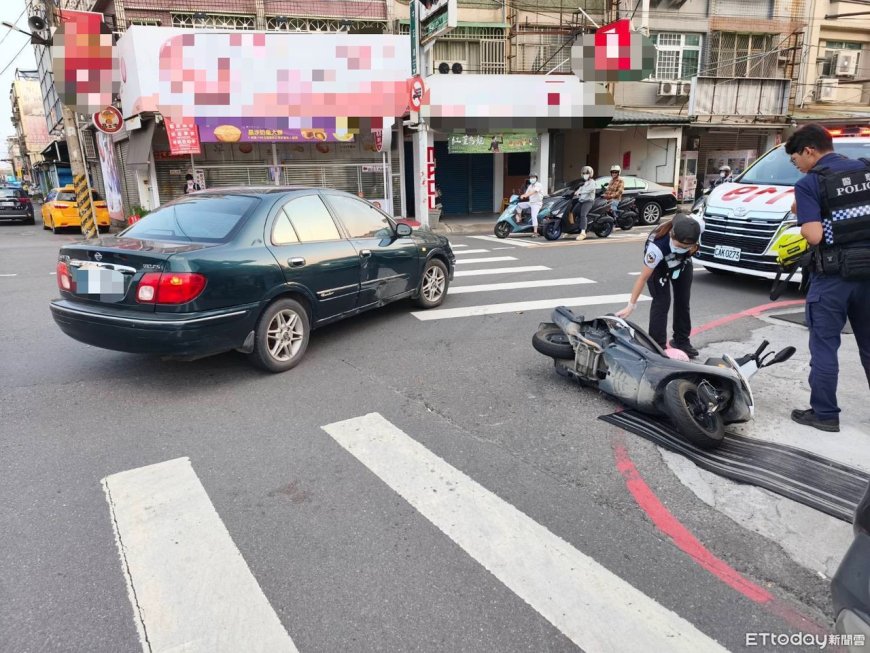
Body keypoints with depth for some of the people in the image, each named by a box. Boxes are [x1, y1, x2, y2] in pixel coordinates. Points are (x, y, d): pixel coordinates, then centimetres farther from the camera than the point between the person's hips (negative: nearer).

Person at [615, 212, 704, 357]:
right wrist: (631, 305, -33)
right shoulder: (657, 246, -45)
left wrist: (693, 247, -15)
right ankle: (658, 347, -5)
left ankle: (682, 341, 24)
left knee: (683, 301, 8)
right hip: (659, 265, -4)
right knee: (661, 302, -13)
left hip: (683, 261, 5)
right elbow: (643, 277, -36)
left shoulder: (698, 225, -37)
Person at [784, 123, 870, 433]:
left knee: (824, 347, 5)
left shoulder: (809, 184, -10)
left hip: (833, 277, -6)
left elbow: (814, 235, -18)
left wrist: (802, 214, 0)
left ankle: (824, 413, 11)